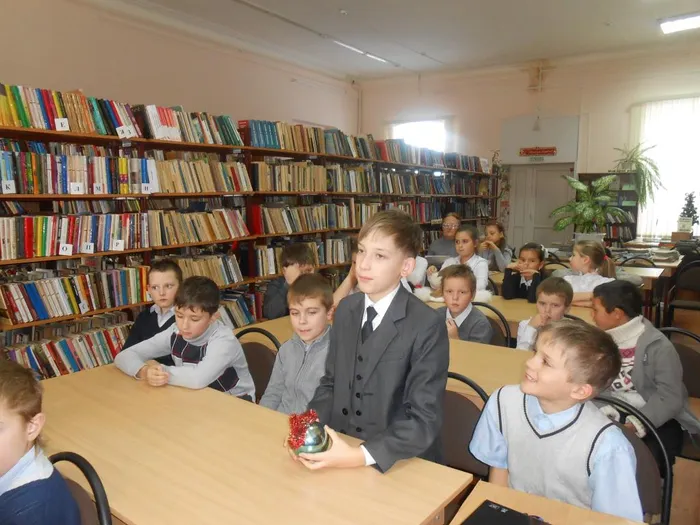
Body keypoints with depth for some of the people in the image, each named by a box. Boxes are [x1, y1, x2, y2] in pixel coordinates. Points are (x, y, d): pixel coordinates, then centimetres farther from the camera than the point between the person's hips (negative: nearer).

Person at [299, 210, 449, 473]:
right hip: (339, 450, 3)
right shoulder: (346, 309, 2)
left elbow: (424, 419, -16)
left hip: (401, 464, -3)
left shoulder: (427, 327, -16)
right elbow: (331, 382, 9)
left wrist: (361, 455, -24)